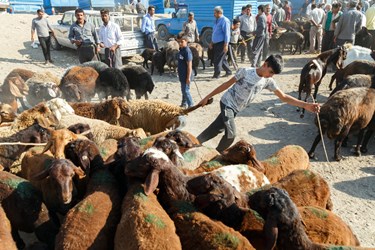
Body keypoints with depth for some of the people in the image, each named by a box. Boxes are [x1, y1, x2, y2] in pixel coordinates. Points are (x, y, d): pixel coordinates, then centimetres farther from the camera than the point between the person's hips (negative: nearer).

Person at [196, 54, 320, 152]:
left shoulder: (268, 81, -2)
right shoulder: (245, 72, -17)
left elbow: (284, 97, -3)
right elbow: (226, 84, -10)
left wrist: (305, 105, -14)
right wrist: (207, 97, -7)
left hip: (235, 109, 6)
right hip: (227, 103, -5)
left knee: (215, 130, 8)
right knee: (230, 134, -16)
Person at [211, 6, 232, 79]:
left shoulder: (224, 20, -13)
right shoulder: (217, 20, 14)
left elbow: (227, 33, -17)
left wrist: (226, 45, -21)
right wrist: (212, 42, 21)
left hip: (221, 43, -9)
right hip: (216, 43, 9)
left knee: (218, 59, -6)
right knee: (223, 59, 15)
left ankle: (217, 74, 3)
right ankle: (228, 71, 26)